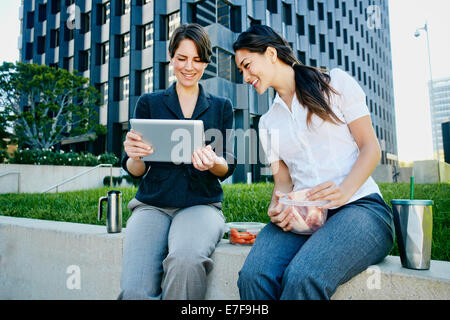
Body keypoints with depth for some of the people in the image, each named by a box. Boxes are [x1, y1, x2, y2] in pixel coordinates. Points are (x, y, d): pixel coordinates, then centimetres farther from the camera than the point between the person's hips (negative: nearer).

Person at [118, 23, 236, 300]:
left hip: (201, 204, 0)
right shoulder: (149, 103, 11)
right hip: (152, 205, 0)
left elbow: (227, 169, 7)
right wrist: (135, 156, -17)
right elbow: (135, 172, 7)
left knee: (185, 260, -34)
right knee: (135, 291, -26)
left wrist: (213, 162, -17)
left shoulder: (221, 107, 13)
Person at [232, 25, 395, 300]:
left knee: (302, 277, -33)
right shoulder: (268, 122, 19)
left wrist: (344, 190, -16)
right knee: (253, 276, -27)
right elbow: (282, 179, 15)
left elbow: (371, 147, 2)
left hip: (359, 206, -3)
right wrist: (278, 205, -9)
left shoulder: (336, 82, 7)